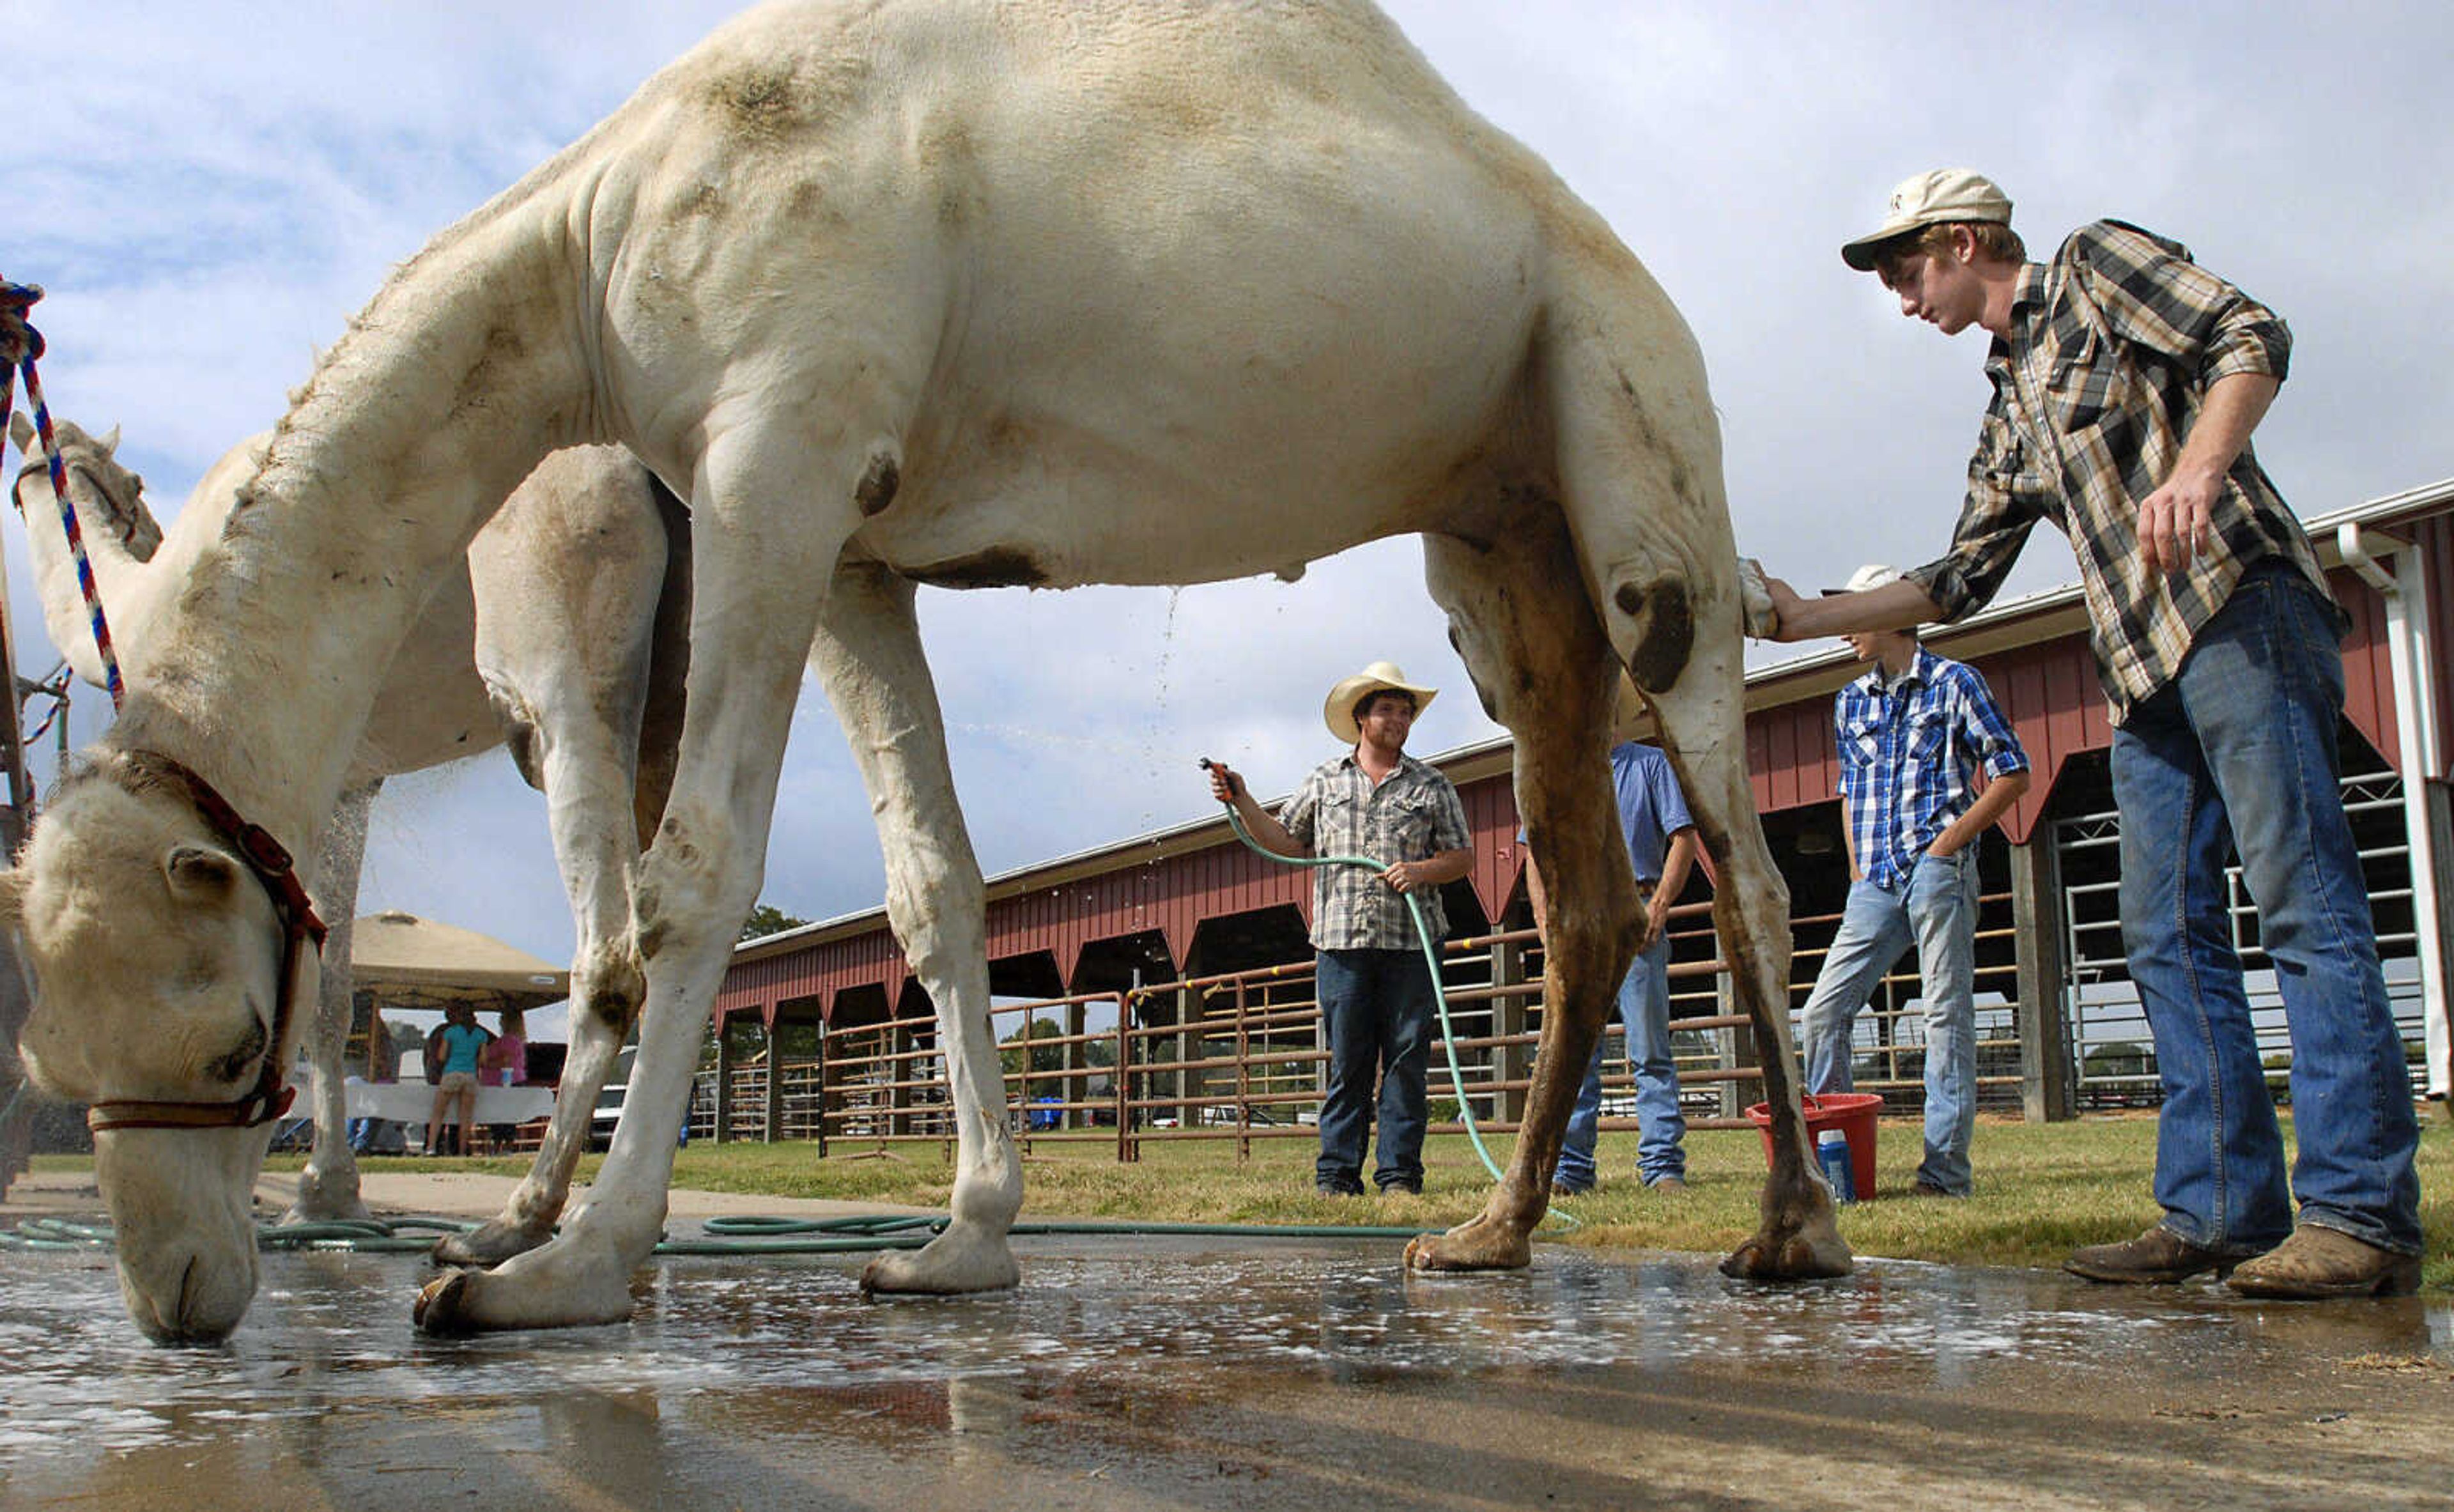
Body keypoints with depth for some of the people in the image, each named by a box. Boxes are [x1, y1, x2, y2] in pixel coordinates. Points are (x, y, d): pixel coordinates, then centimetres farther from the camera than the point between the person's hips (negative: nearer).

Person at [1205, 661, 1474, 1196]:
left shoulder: (1432, 787, 12)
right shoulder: (1325, 782, 15)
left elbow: (1463, 856, 10)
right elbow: (1285, 842, 17)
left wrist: (1421, 871, -8)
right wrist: (1241, 801, 7)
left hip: (1411, 943, 0)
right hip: (1342, 941, 0)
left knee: (1406, 1056, -2)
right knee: (1346, 1060, 0)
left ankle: (1399, 1171, 3)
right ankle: (1338, 1171, 4)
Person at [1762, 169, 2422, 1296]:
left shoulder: (2098, 269, 8)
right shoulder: (2009, 411, 27)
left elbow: (2252, 338, -6)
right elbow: (1962, 579, 28)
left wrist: (2196, 469, -24)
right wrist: (1806, 619, 23)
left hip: (2236, 609, -9)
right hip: (2145, 670, 9)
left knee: (2301, 902, -13)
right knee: (2168, 937, 1)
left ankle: (2362, 1215, -15)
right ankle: (2220, 1210, 2)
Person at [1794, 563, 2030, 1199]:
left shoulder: (1952, 682, 1)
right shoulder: (1851, 701, 18)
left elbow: (2012, 771, -1)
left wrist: (1950, 842, -9)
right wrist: (1858, 866, 12)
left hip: (1937, 870, -6)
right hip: (1875, 882, 6)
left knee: (1947, 1014, -5)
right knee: (1824, 1011, -1)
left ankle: (1946, 1167, -2)